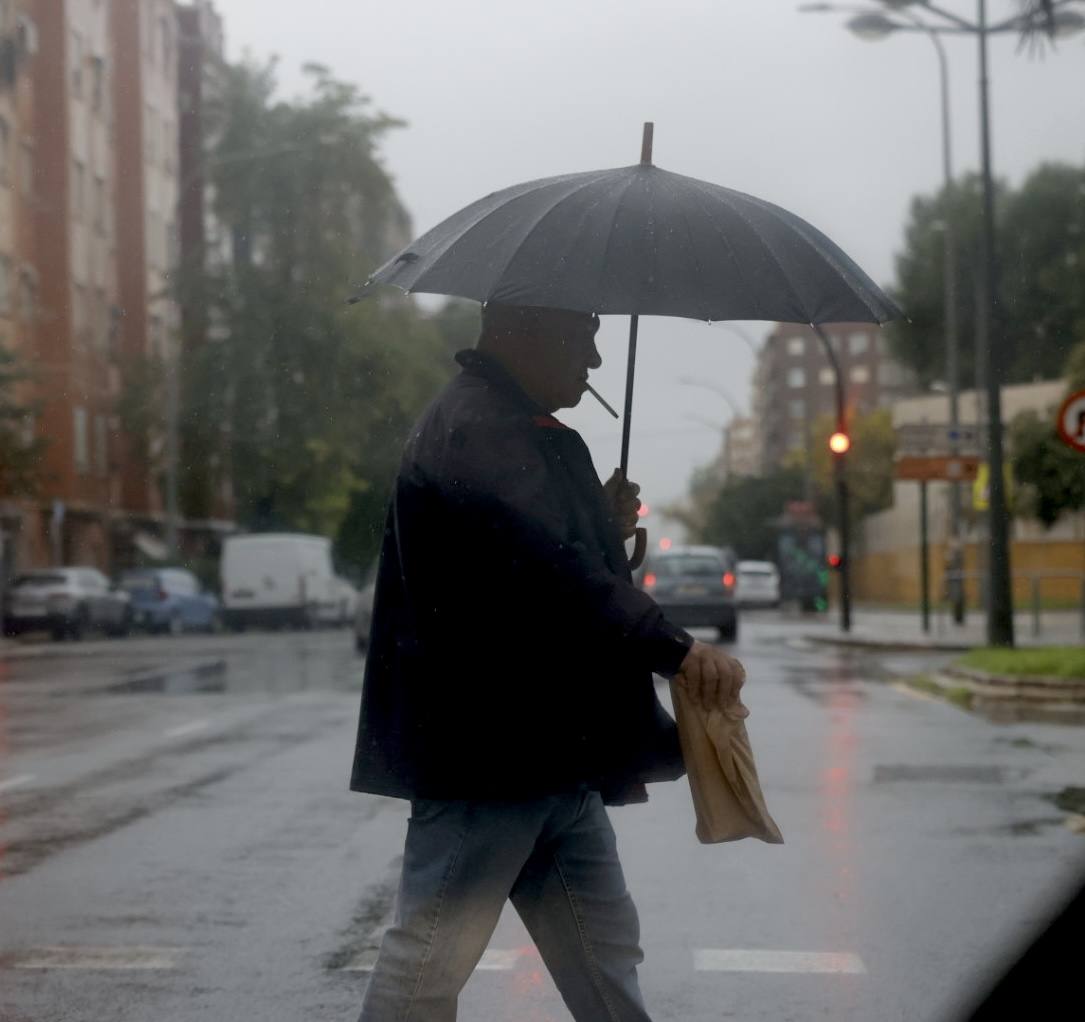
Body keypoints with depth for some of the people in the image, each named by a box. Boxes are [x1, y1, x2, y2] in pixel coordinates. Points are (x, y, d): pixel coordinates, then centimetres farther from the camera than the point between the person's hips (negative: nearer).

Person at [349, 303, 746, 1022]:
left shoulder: (537, 437, 18)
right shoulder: (473, 429, -16)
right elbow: (550, 572, -32)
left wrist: (607, 528, 9)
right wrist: (675, 649, -38)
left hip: (555, 755, 11)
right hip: (484, 750, -11)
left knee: (606, 959, 14)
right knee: (430, 960, -2)